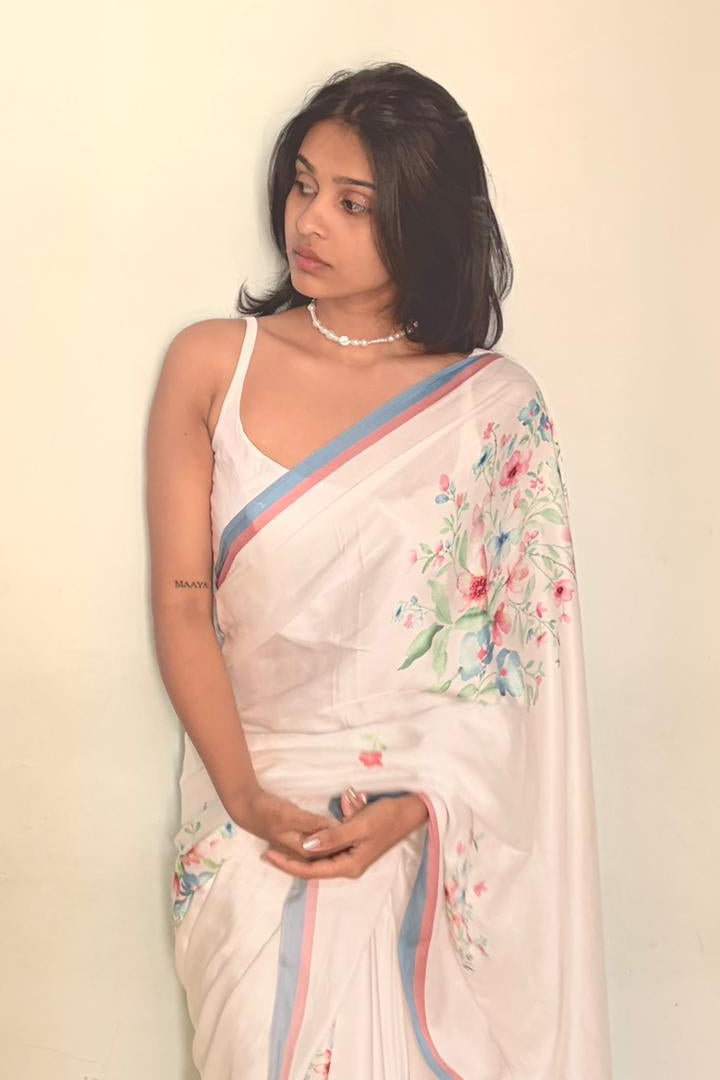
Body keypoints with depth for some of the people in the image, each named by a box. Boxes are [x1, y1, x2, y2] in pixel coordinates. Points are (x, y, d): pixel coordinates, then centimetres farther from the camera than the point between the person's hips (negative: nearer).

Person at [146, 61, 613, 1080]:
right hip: (258, 815, 1)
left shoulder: (496, 405, -4)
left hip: (433, 829, 0)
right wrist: (246, 796, -14)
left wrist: (415, 807, -15)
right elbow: (182, 599, -4)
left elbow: (521, 644, -3)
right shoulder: (211, 365, -2)